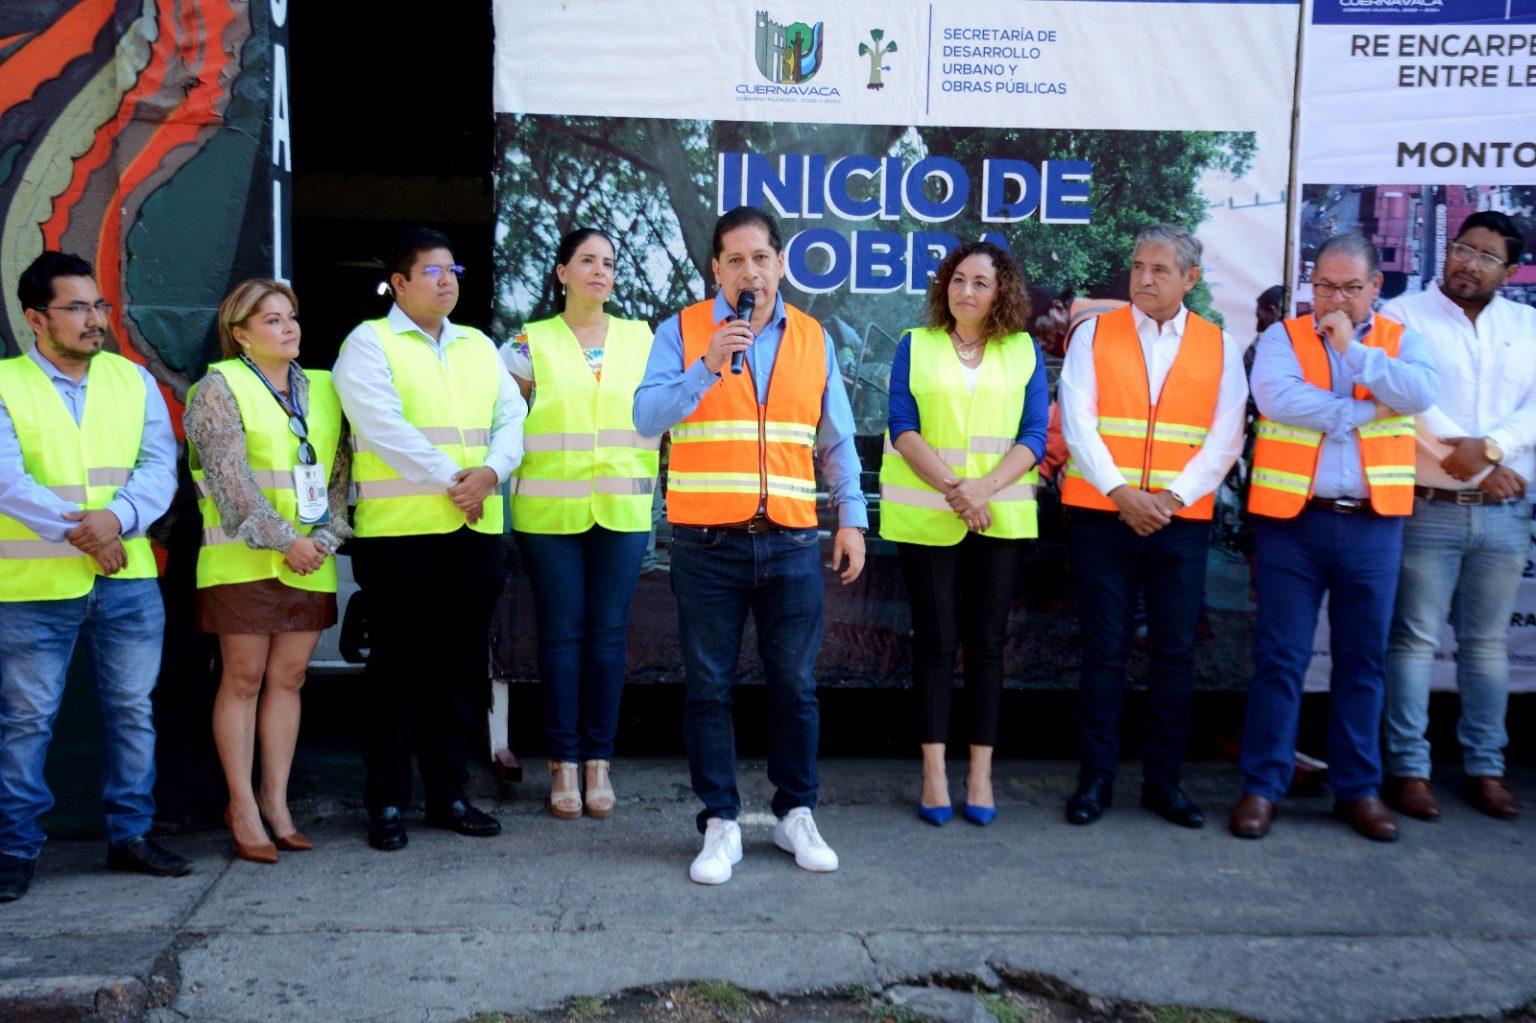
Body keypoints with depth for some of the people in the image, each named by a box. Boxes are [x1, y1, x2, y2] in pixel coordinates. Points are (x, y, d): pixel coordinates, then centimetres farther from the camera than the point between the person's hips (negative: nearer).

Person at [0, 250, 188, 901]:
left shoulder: (134, 381, 9)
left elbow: (160, 466, 0)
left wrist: (117, 517, -16)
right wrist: (76, 528, -18)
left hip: (127, 579, 3)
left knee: (133, 709, 9)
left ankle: (131, 835, 22)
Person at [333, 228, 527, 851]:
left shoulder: (479, 347, 18)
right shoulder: (369, 343, 1)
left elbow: (512, 417, 8)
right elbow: (383, 426, -12)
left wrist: (491, 471, -11)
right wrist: (451, 479, -15)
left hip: (475, 532, 5)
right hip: (400, 534, -5)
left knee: (461, 670, 10)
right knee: (397, 671, 1)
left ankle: (449, 794, 20)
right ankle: (387, 802, 11)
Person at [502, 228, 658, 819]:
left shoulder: (640, 338, 9)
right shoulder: (532, 342, 3)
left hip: (623, 510, 2)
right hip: (550, 510, -1)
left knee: (609, 632, 3)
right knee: (561, 632, 2)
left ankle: (598, 760, 14)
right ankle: (563, 762, 11)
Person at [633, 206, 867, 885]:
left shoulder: (812, 339, 10)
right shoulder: (682, 332, 2)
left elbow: (837, 441, 14)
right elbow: (647, 418, -9)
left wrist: (852, 518, 8)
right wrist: (707, 366, -19)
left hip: (790, 542, 2)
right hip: (707, 543, -2)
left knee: (795, 685, 8)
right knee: (709, 688, 4)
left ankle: (796, 815, 23)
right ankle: (720, 824, 15)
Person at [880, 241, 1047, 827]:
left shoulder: (1025, 351, 6)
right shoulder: (916, 346, 4)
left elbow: (1034, 435, -1)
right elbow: (903, 428, -4)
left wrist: (985, 488, -16)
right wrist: (951, 488, -17)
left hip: (1001, 517, 1)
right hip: (926, 515, -1)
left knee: (987, 641, 4)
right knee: (935, 640, 2)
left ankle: (981, 774, 12)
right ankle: (934, 773, 9)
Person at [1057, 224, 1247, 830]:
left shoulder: (1220, 347, 8)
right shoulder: (1094, 334, 4)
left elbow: (1224, 439, 2)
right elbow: (1078, 423, -4)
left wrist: (1173, 496, -11)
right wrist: (1121, 492, -14)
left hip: (1182, 521, 1)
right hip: (1103, 515, -1)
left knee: (1175, 652, 5)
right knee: (1104, 650, 3)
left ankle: (1163, 779, 17)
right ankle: (1096, 777, 12)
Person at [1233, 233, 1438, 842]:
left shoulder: (1401, 341, 9)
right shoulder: (1283, 337, 3)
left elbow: (1420, 392, -12)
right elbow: (1276, 397, -17)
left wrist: (1353, 349, -12)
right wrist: (1362, 411, -10)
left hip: (1374, 523, 2)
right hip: (1292, 519, -2)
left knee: (1363, 659, 10)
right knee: (1280, 657, 1)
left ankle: (1359, 788, 21)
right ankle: (1262, 786, 9)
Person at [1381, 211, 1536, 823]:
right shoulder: (1403, 316, 0)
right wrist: (1475, 467, -14)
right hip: (1428, 509, -3)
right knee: (1414, 639, 0)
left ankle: (1485, 767, 17)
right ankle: (1409, 768, 6)